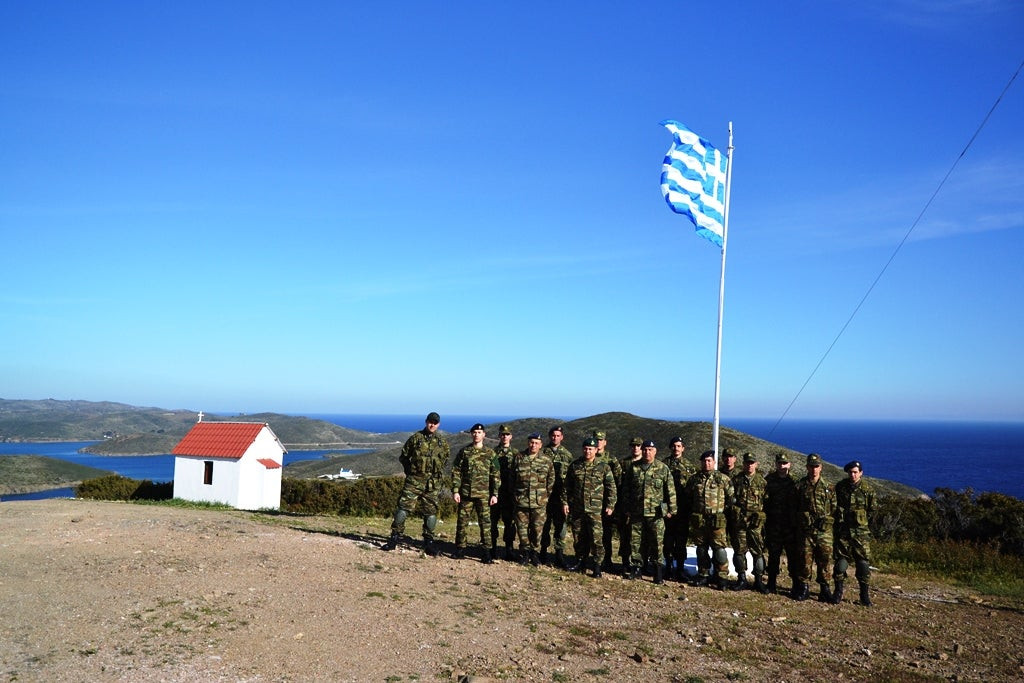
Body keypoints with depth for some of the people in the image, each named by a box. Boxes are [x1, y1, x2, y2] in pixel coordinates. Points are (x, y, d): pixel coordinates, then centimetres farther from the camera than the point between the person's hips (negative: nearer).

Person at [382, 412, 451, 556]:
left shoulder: (443, 442, 8)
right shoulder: (415, 438, 1)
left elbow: (446, 461, 20)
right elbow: (403, 457, 9)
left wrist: (438, 473, 9)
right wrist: (411, 471, 5)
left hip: (433, 484, 2)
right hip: (414, 481, -2)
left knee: (431, 513, 5)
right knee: (403, 508, -5)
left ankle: (428, 541, 16)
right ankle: (394, 538, 4)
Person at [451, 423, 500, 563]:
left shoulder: (490, 454, 4)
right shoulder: (464, 451, 5)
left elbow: (496, 475, 5)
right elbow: (456, 472, 4)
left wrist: (494, 494, -1)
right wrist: (455, 491, -4)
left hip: (483, 494, -1)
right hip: (465, 493, 1)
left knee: (485, 522, -2)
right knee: (462, 521, 5)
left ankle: (486, 552, 3)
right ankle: (460, 549, 17)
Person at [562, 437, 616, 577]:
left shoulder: (603, 466, 0)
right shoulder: (575, 465, 8)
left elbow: (611, 488, 3)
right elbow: (567, 486, 13)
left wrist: (610, 505, -2)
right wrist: (565, 502, 7)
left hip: (595, 509, -3)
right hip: (576, 508, 3)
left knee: (595, 538, -9)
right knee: (578, 537, 10)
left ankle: (597, 566, -1)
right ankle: (581, 562, 24)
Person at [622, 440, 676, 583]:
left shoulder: (663, 468, 0)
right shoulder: (634, 468, 8)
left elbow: (670, 491, 0)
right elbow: (626, 489, 16)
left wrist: (671, 509, -2)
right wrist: (628, 506, 12)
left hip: (656, 513, -3)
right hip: (636, 512, 3)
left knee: (657, 543, -2)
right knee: (636, 542, 8)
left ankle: (659, 573, 6)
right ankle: (635, 568, 18)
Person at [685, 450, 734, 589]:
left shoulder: (723, 479, 1)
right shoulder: (694, 479, 10)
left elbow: (730, 498, 3)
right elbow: (688, 498, 19)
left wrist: (724, 510, 0)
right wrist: (692, 514, 14)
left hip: (717, 520, -3)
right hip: (698, 520, 4)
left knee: (719, 549, -6)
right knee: (701, 549, 11)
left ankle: (721, 577, 2)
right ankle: (703, 575, 22)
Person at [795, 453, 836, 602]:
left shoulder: (828, 487, 8)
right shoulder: (800, 486, 6)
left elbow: (834, 510, 12)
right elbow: (794, 508, 9)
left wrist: (830, 523, 4)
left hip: (824, 531, 1)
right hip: (805, 530, 0)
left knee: (825, 560, 1)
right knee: (806, 560, 3)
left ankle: (825, 589, 11)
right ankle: (803, 588, 14)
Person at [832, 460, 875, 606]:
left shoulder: (867, 489, -1)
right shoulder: (840, 487, 3)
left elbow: (872, 510, 8)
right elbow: (834, 506, 11)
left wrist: (865, 523, 3)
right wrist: (838, 523, 7)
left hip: (861, 531, -1)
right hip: (842, 530, 1)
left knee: (863, 562, -1)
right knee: (840, 561, 1)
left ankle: (865, 594, 10)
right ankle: (838, 592, 12)